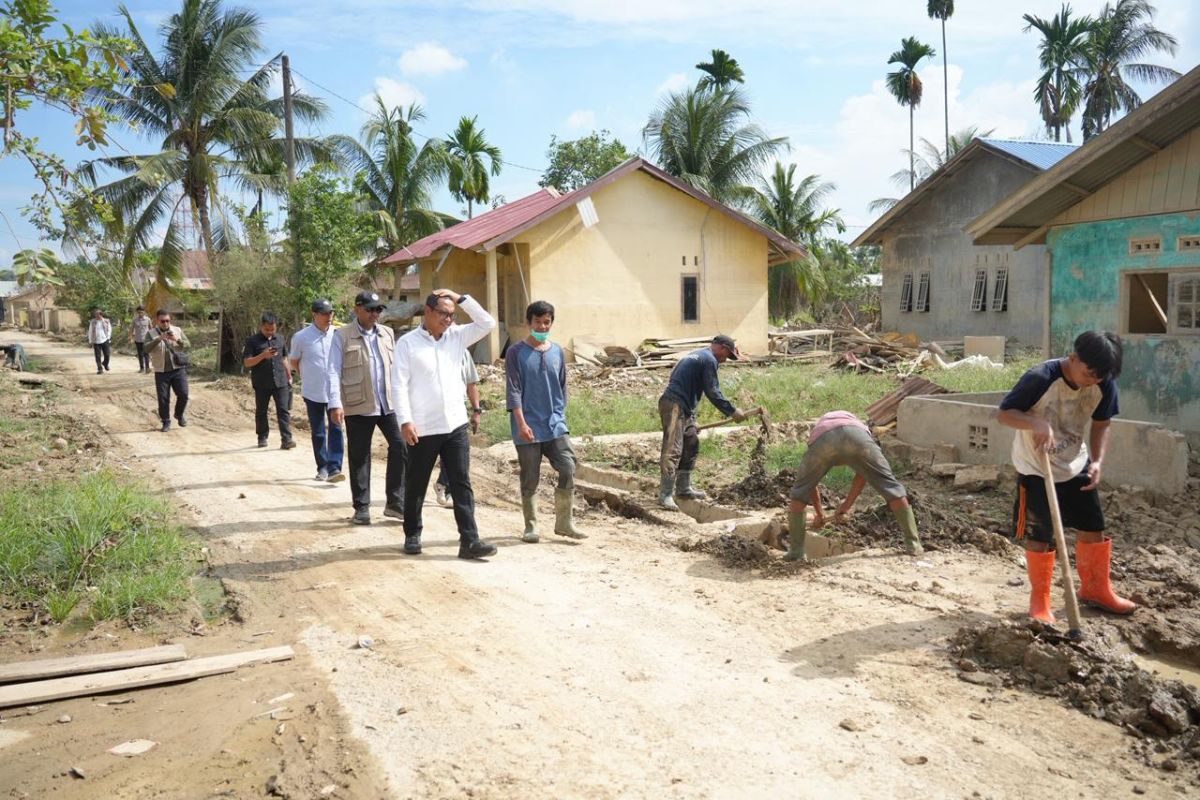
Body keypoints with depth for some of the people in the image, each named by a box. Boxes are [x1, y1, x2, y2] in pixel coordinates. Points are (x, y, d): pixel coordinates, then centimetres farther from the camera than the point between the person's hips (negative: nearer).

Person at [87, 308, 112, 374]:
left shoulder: (106, 321, 3)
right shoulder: (92, 322, 4)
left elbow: (109, 329, 7)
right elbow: (90, 332, 8)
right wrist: (91, 341, 4)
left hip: (105, 340, 0)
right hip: (96, 341, 0)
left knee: (107, 354, -1)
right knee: (98, 356, -2)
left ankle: (105, 364, 29)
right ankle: (100, 369, 6)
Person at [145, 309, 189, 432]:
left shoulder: (177, 330, 7)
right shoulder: (151, 333, 0)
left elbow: (187, 345, 2)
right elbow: (147, 349, -14)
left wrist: (177, 340, -18)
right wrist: (159, 339, -28)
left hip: (178, 369, 1)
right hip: (161, 372, -1)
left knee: (183, 394, -2)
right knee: (163, 398, 2)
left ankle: (179, 414, 23)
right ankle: (166, 422, 15)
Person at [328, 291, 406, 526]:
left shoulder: (387, 333, 12)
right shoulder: (342, 337, -3)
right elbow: (333, 372, -6)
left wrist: (401, 398, 11)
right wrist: (336, 404, -14)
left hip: (388, 404, 4)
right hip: (358, 407, -4)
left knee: (401, 447, -4)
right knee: (359, 458, 5)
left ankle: (395, 502, 8)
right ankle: (362, 508, 16)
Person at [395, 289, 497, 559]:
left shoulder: (456, 336, 9)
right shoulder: (407, 342, -4)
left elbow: (487, 323, 3)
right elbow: (400, 384, -9)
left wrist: (461, 298, -3)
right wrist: (405, 421, -17)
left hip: (456, 425, 4)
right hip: (422, 429, -3)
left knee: (462, 484, 1)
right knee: (416, 486, 11)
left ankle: (469, 540, 2)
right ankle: (412, 535, 29)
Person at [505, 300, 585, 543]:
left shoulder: (558, 352, 10)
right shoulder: (516, 353, -3)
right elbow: (513, 391, -8)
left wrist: (560, 416, 13)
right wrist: (521, 423, -16)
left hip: (555, 423, 4)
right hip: (528, 427, -3)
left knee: (568, 469, -6)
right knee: (530, 478, 3)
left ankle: (564, 522, 6)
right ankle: (531, 525, 16)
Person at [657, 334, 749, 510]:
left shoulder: (696, 355, 25)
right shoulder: (709, 360, -6)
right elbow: (713, 393, -10)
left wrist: (692, 418, 28)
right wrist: (732, 412, -2)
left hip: (683, 408, 11)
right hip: (675, 406, -11)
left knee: (691, 445, 17)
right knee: (673, 450, -13)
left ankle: (683, 488, 24)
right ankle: (665, 495, -15)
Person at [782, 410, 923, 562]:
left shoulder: (817, 427, 46)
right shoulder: (858, 425, 45)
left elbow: (809, 482, 50)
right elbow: (863, 474, 36)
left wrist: (819, 513, 61)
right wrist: (847, 506, 39)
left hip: (821, 439, 0)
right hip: (855, 435, 0)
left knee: (799, 492, 21)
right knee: (890, 487, 18)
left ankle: (796, 551, 18)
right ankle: (913, 544, 20)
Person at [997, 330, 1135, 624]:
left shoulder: (1104, 385, -11)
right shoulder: (1040, 378, -26)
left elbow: (1101, 425, 3)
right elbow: (1005, 413, -19)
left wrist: (1098, 461, -13)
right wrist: (1036, 423, -38)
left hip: (1076, 466, 5)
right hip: (1036, 469, -5)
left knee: (1093, 527, 12)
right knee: (1040, 537, -1)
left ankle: (1095, 589, 34)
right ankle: (1039, 600, 16)